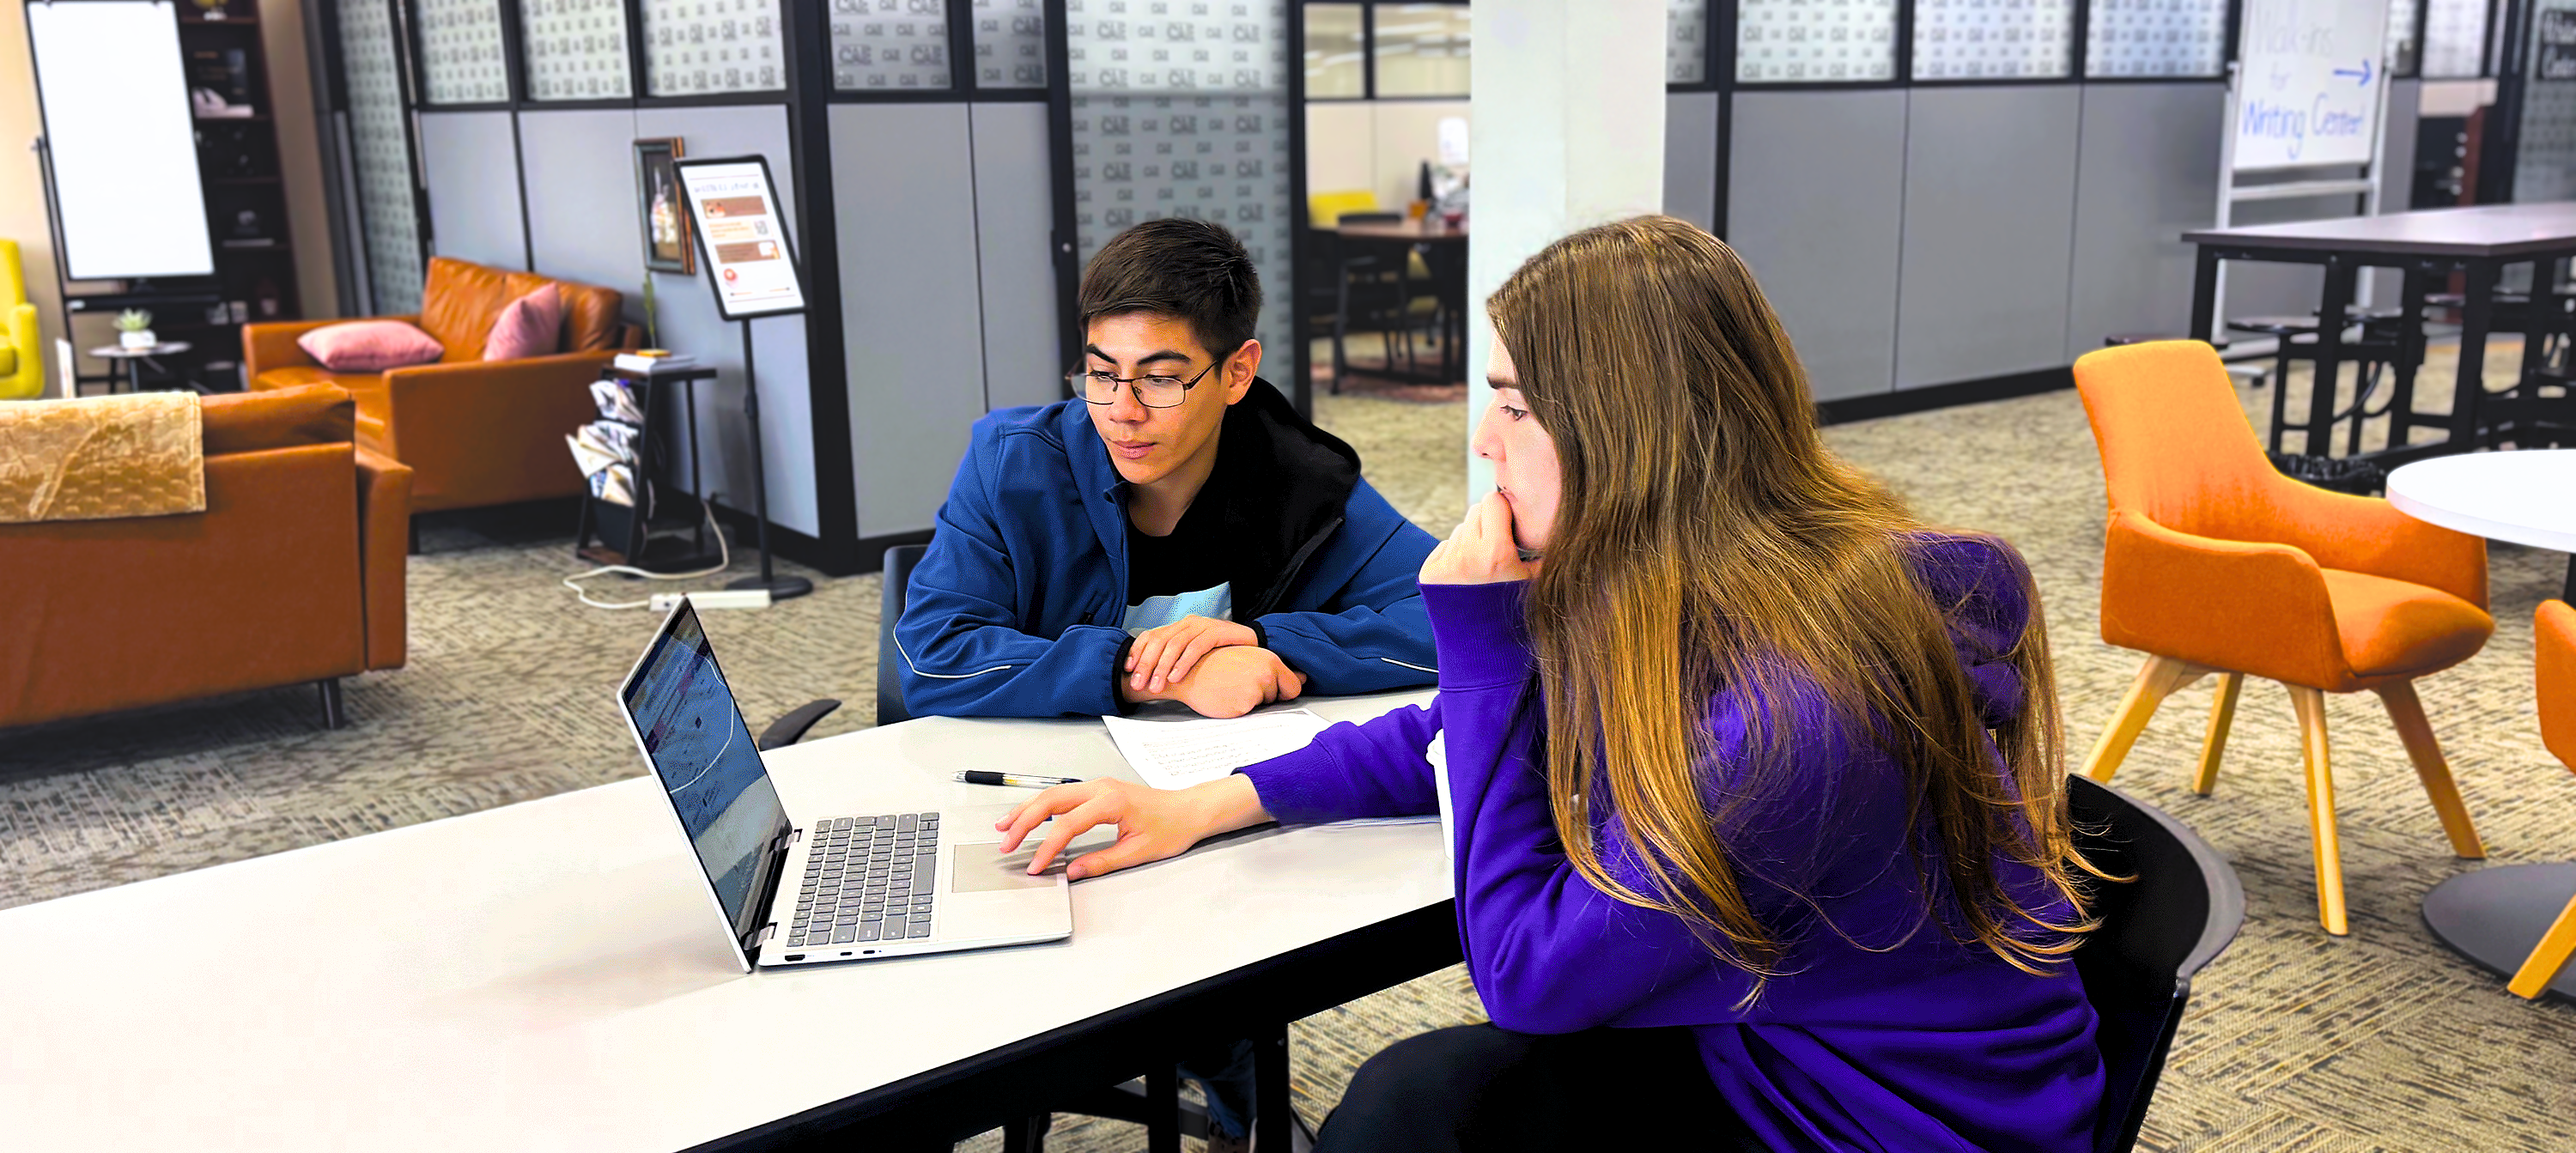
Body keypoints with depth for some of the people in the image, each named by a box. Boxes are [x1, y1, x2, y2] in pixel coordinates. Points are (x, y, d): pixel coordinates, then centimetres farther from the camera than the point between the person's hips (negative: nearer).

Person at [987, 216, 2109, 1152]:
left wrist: (1481, 639, -22)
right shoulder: (1667, 597, -6)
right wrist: (1210, 804, 3)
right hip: (1749, 1046, 7)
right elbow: (1464, 736, 11)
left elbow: (1527, 974, -21)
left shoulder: (1793, 708, -31)